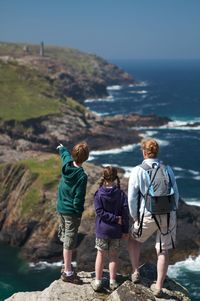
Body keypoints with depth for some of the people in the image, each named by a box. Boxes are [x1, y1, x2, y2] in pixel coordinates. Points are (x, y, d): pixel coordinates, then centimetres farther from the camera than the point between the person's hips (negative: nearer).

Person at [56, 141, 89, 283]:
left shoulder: (67, 164, -4)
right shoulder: (82, 176, -24)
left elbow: (65, 154, 21)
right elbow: (79, 198, -21)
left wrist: (62, 148, 43)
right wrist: (79, 212, -4)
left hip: (62, 208, 8)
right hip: (72, 212, -8)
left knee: (66, 238, 20)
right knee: (70, 242, 0)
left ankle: (67, 266, 34)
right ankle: (67, 273, 8)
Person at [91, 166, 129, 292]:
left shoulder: (99, 194, -10)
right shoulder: (121, 194, -7)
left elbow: (100, 212, -16)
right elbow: (125, 213, -6)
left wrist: (115, 219, -11)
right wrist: (126, 230, 1)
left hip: (102, 230, -1)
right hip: (116, 231, 1)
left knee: (101, 255, 10)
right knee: (113, 255, 12)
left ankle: (98, 281, 14)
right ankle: (113, 281, 17)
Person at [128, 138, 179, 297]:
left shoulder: (138, 171, -7)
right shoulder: (167, 169, 3)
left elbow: (132, 198, -6)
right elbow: (175, 194, 6)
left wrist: (134, 217, 8)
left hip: (148, 216, -3)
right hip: (168, 215, 3)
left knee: (134, 239, 25)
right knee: (163, 251, 12)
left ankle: (136, 272, 26)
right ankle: (158, 287, 18)